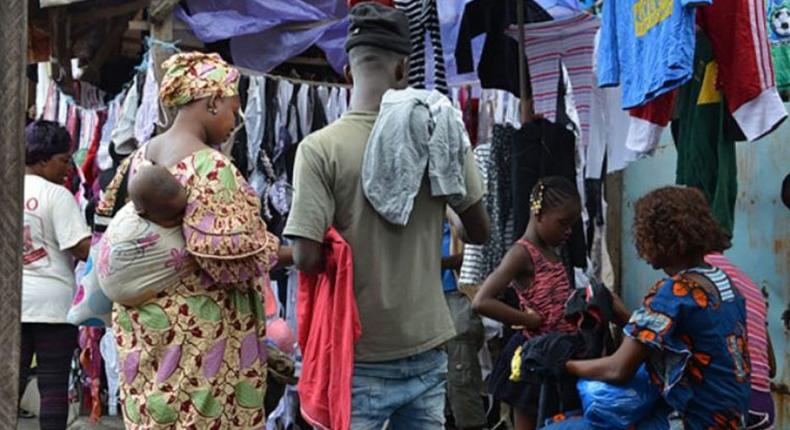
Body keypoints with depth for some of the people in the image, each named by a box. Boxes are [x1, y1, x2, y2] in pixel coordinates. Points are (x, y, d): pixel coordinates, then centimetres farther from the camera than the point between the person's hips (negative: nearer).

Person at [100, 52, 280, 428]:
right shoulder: (209, 166, -19)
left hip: (142, 318, 8)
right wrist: (280, 252, -8)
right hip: (199, 327, -8)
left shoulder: (141, 156, 8)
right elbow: (228, 256, -24)